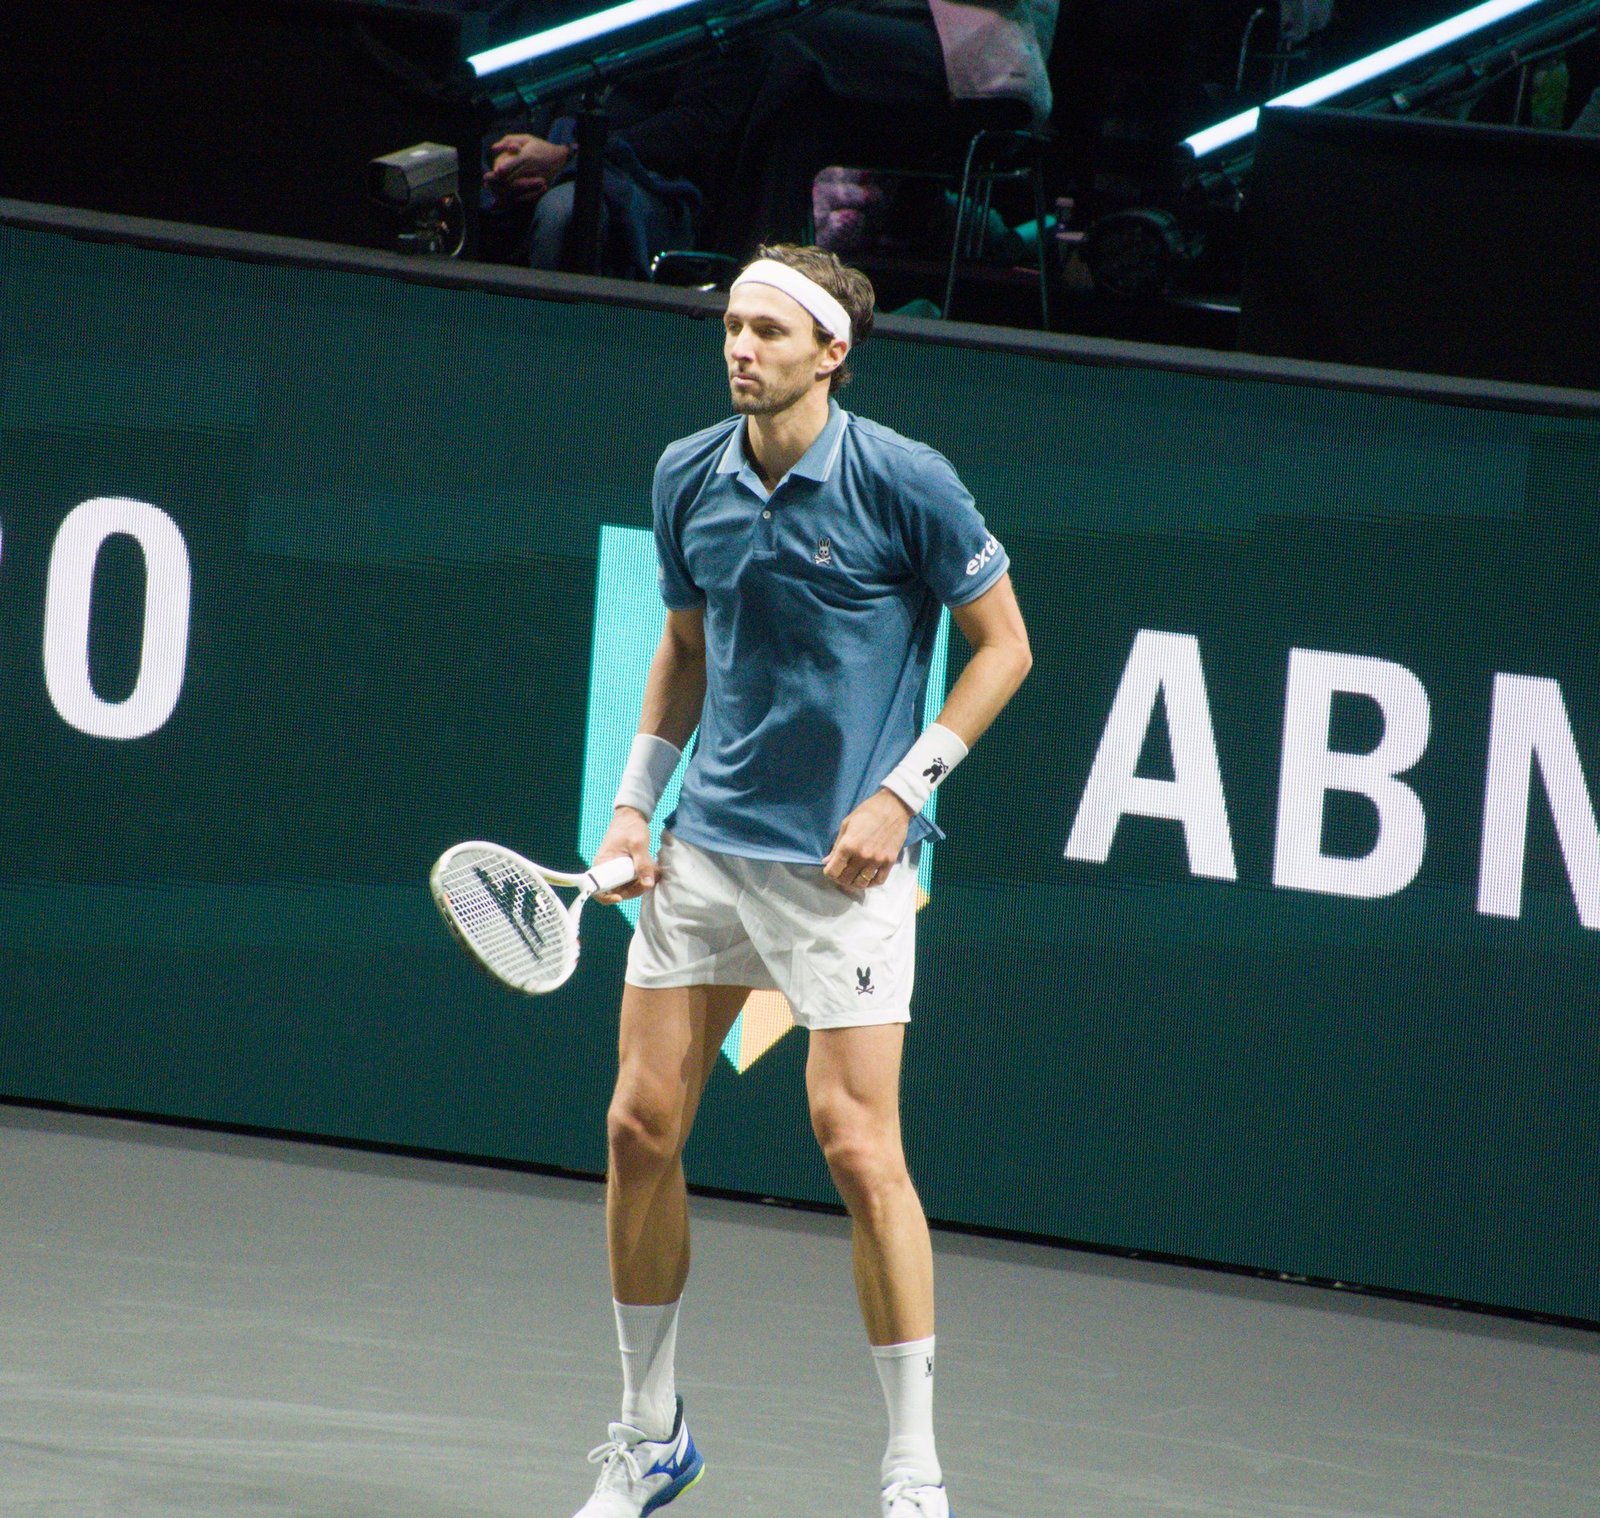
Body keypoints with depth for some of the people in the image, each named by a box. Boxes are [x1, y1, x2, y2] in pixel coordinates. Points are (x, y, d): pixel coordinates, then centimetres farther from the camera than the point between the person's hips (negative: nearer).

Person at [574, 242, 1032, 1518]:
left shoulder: (905, 484, -12)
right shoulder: (689, 478, 3)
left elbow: (1004, 646, -4)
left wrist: (901, 794, -12)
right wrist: (636, 800, 9)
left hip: (841, 862, -5)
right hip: (704, 847, 5)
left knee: (859, 1144, -10)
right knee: (642, 1126, 3)